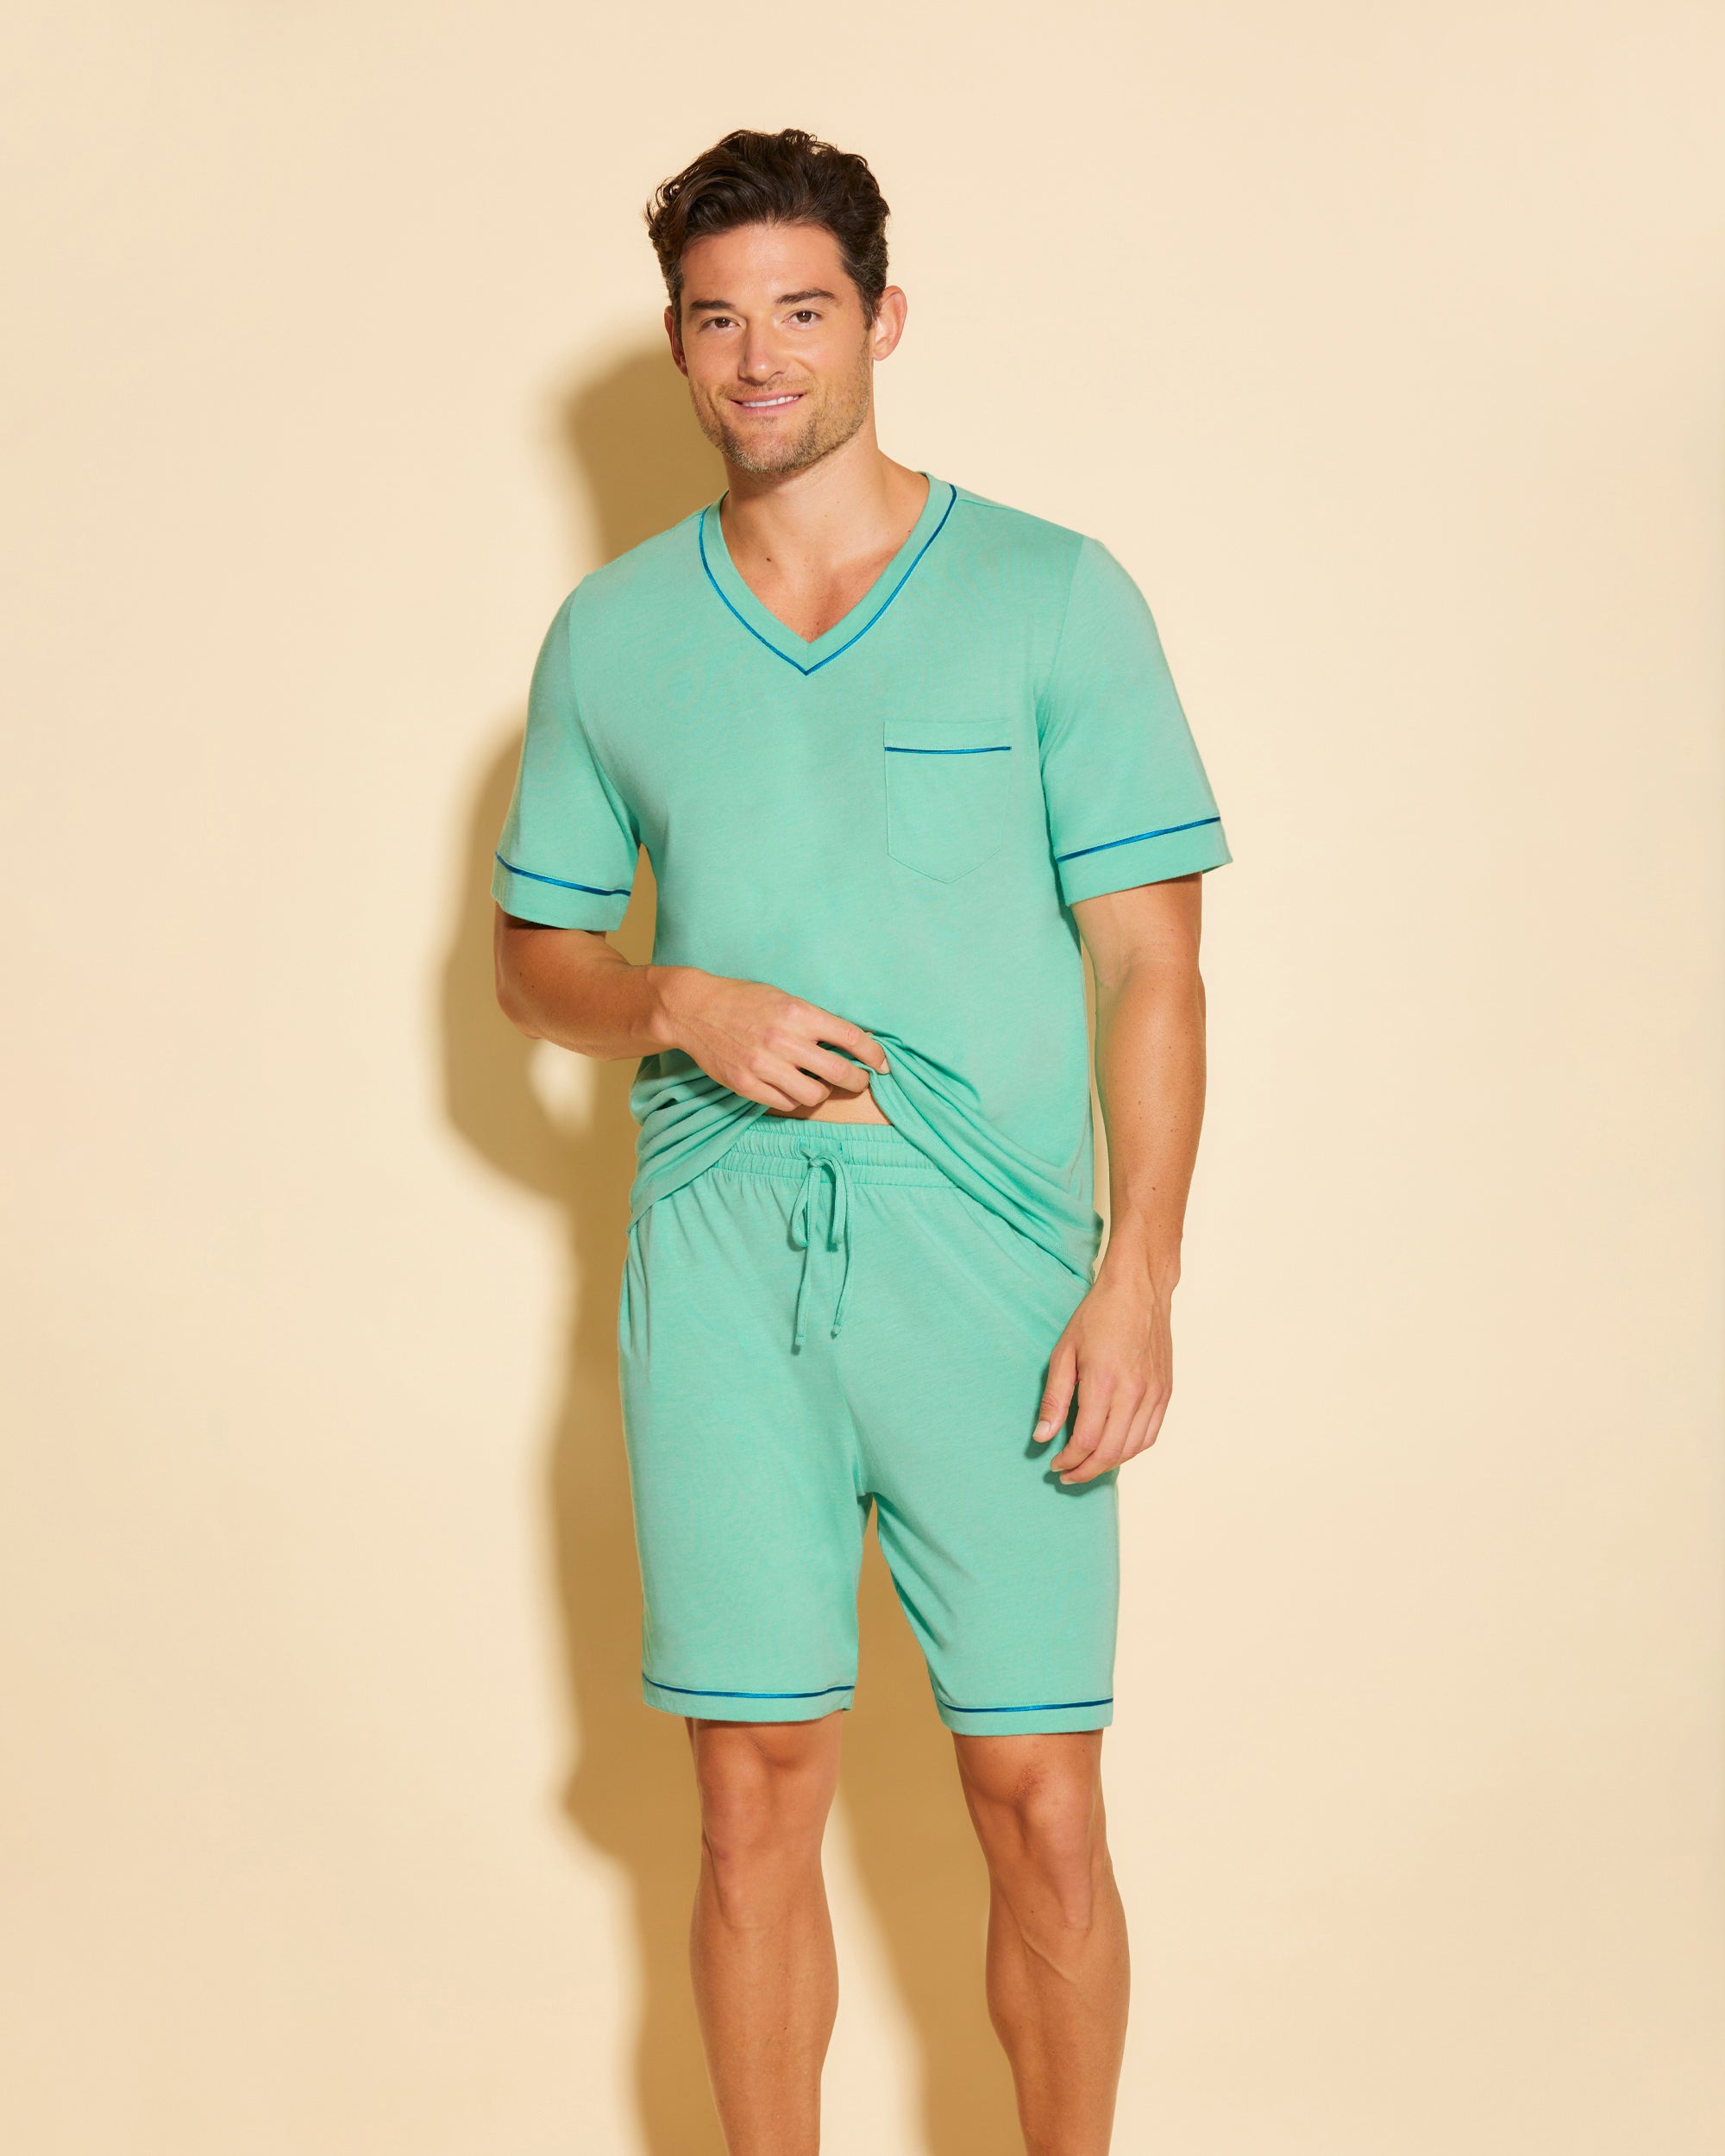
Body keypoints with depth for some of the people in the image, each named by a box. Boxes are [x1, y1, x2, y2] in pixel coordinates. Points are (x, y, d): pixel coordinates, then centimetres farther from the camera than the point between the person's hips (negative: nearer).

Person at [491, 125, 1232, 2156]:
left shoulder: (1054, 598, 2)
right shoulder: (611, 633, 10)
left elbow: (1150, 962, 0)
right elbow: (532, 954, 17)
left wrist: (1138, 1275, -9)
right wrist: (681, 1010, -5)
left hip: (991, 1262, -2)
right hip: (718, 1258, 2)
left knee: (1037, 1805, 0)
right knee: (756, 1798, 4)